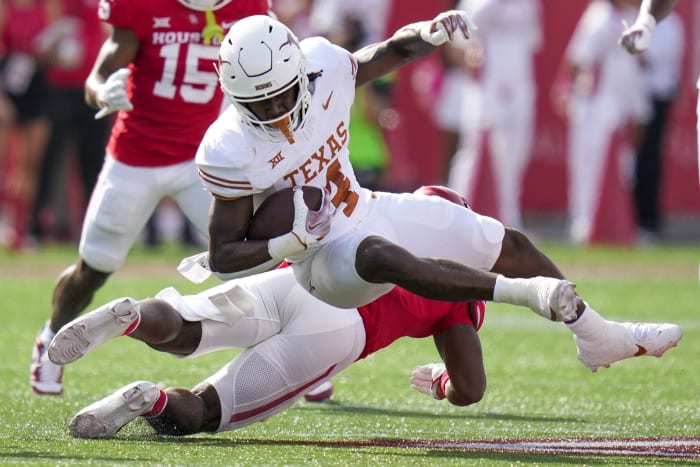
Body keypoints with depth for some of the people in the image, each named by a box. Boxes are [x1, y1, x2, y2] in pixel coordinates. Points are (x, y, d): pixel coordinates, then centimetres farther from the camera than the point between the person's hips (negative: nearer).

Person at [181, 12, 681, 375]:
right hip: (322, 256, -7)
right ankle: (522, 294, -42)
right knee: (378, 257, -42)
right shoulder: (232, 151, -27)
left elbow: (390, 53, 4)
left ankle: (598, 336, 30)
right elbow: (222, 257, -19)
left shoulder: (322, 69, -17)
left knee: (508, 246, 10)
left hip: (367, 212, 7)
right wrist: (290, 242, -34)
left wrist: (430, 33, -18)